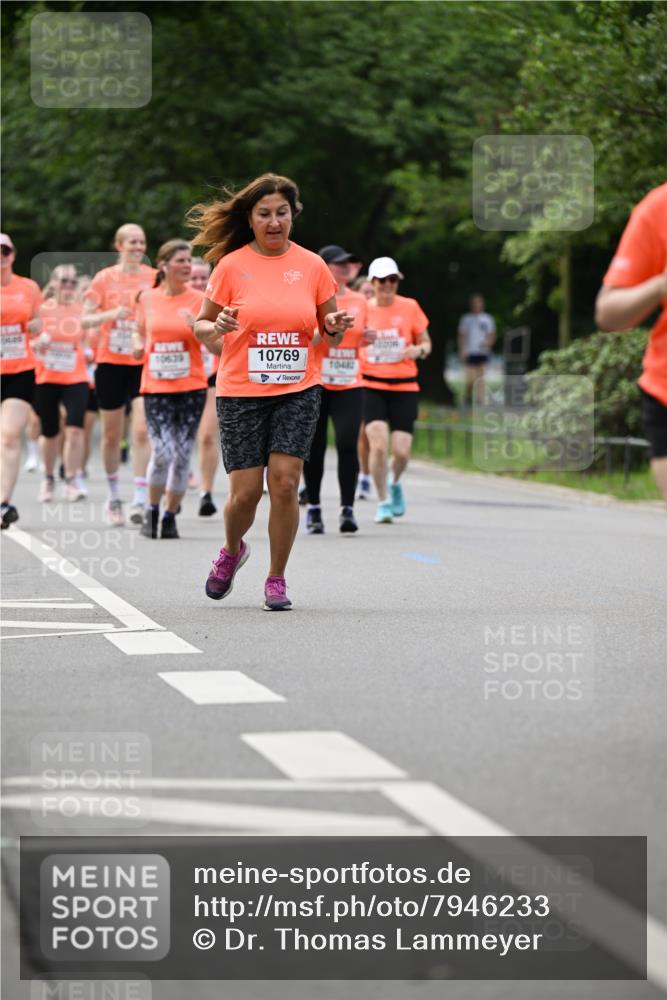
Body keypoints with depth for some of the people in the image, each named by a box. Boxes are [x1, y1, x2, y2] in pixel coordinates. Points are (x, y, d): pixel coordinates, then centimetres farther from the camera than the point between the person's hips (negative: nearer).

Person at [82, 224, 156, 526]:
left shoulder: (154, 278, 3)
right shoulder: (105, 278, 0)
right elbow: (85, 320, 0)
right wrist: (111, 314, -17)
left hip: (144, 364, 0)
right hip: (111, 364, 0)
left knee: (142, 432, -14)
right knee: (112, 435, 8)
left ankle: (140, 500, -13)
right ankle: (113, 497, 26)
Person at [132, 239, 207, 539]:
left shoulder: (199, 300, -1)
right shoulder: (147, 299, 4)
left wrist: (196, 327, -20)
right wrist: (138, 345, -1)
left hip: (191, 388, 0)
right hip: (155, 387, 0)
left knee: (182, 454, 2)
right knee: (162, 452, -13)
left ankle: (170, 516, 17)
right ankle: (151, 510, 9)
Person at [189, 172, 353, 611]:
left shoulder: (312, 266, 3)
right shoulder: (231, 266, -1)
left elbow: (330, 331, 12)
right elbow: (201, 326, 5)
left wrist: (336, 327, -11)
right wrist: (216, 328, -17)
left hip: (298, 392, 1)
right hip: (241, 393, -1)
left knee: (285, 481, -11)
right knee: (246, 491, -4)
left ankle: (277, 579, 4)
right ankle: (232, 550, 29)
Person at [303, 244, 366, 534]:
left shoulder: (359, 301, 10)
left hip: (349, 386, 2)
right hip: (315, 384, -2)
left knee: (348, 444, -12)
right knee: (314, 447, 3)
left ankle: (347, 509, -9)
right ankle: (313, 508, 16)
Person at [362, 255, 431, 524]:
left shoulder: (410, 307, 3)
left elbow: (426, 343, 10)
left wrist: (418, 350, -11)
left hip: (404, 387, 1)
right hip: (371, 386, -1)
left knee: (401, 450, -5)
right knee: (378, 445, -16)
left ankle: (395, 484, 30)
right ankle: (383, 502, 2)